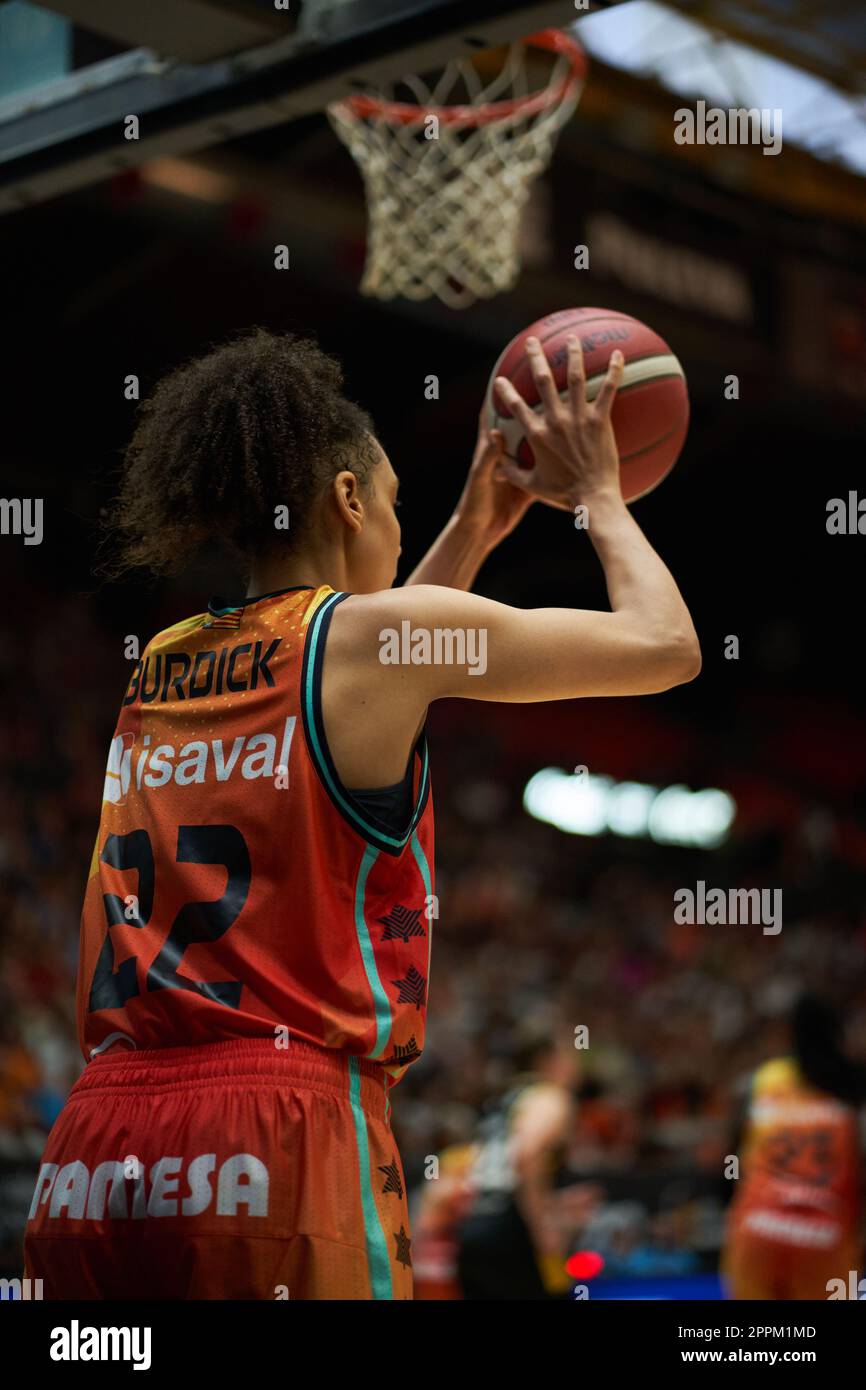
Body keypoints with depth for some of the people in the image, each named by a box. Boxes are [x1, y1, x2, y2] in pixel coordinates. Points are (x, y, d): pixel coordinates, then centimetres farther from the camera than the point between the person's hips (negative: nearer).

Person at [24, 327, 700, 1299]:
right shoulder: (375, 633, -1)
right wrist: (598, 494, 22)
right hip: (277, 1143, -6)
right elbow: (666, 645, 7)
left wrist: (470, 536, 43)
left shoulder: (160, 664, 17)